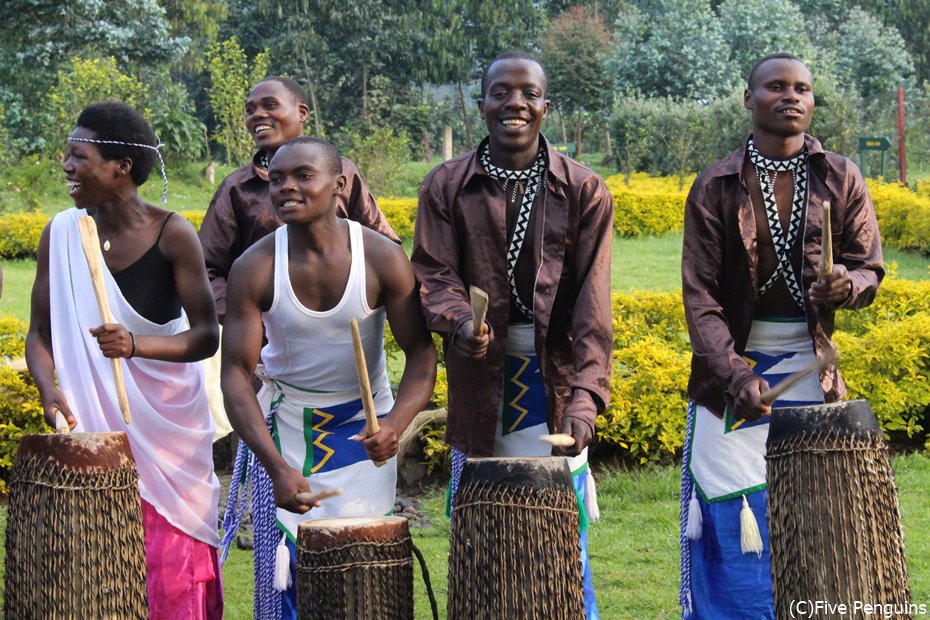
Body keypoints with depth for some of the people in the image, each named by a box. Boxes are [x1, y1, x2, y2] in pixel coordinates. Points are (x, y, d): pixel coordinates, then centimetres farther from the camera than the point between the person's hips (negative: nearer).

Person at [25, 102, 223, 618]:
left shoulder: (172, 235, -10)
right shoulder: (62, 234, -2)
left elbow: (206, 337, -9)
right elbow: (39, 333, 4)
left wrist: (136, 345, -26)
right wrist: (49, 388, -15)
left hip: (164, 426, -2)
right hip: (90, 424, 2)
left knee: (171, 567, -1)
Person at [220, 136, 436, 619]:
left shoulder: (382, 258, -16)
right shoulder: (254, 269, -16)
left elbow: (421, 353, -11)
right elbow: (235, 375, -16)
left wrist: (396, 423, -30)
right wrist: (277, 467, -27)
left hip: (365, 427, 0)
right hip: (286, 428, 0)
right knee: (286, 562, -6)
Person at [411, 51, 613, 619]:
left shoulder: (584, 192, 1)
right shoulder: (447, 187, 4)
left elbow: (592, 300, -7)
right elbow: (433, 274, -1)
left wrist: (587, 392, -19)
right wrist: (460, 321, -25)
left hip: (556, 377, -1)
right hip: (480, 378, 1)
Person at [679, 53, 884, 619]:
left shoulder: (841, 179, 2)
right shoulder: (716, 188, -3)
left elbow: (870, 269, 6)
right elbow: (700, 296, -8)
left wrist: (847, 283, -19)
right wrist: (734, 377, -21)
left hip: (809, 368, 1)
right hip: (734, 366, -1)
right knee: (728, 526, -3)